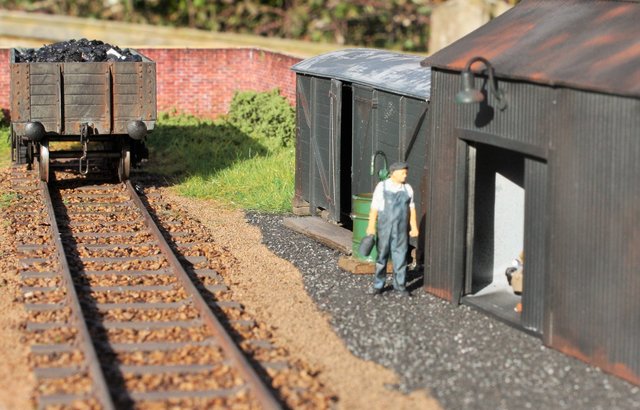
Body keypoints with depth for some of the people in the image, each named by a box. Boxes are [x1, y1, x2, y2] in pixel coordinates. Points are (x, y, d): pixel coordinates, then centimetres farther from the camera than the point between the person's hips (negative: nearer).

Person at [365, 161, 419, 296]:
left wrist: (414, 227, 6)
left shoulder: (408, 189, 4)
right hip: (384, 228, -2)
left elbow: (411, 209, 8)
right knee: (382, 256, 6)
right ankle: (378, 285, 15)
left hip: (401, 229, 2)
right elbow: (374, 208, -4)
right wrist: (371, 226, -6)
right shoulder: (382, 187, -4)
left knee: (400, 256, 3)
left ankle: (400, 285, 13)